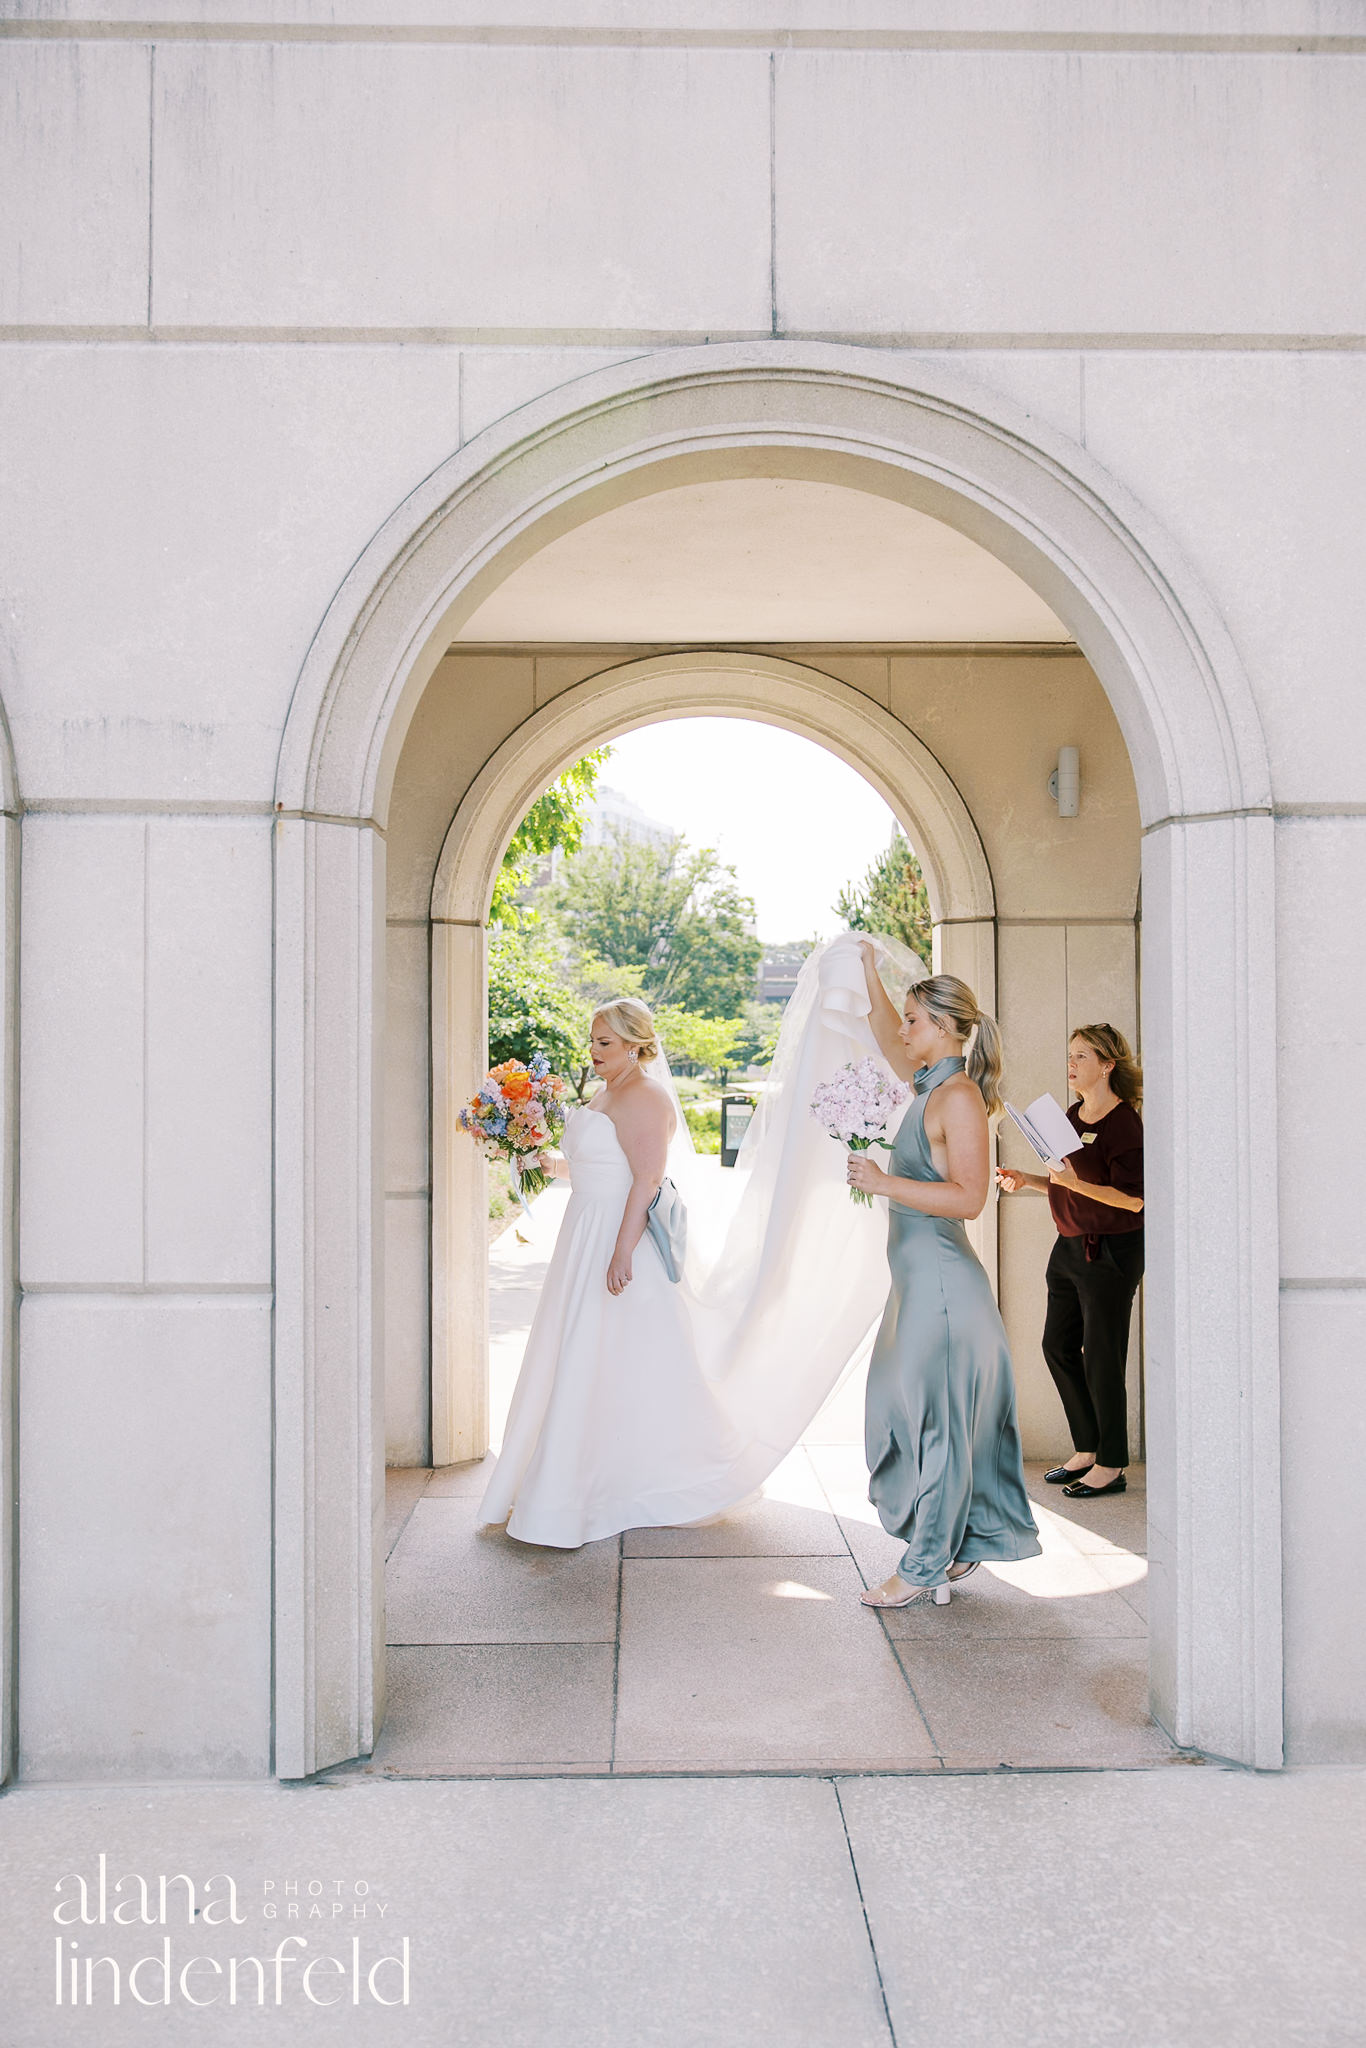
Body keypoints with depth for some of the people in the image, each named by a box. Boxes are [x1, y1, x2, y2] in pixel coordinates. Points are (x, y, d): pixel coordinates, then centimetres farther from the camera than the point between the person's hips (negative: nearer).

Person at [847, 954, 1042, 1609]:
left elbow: (968, 1197, -23)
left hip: (942, 1279, -10)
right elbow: (891, 1044, 31)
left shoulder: (959, 1096, -15)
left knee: (935, 1420, 0)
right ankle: (957, 1547, 29)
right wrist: (870, 976, 28)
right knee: (911, 1414, 16)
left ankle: (926, 1566, 11)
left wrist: (884, 1182, -22)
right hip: (919, 1278, 10)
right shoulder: (933, 1086, 11)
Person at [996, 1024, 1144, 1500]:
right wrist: (1028, 1181, 6)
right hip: (1071, 1245, 9)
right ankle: (1087, 1450, 26)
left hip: (1112, 1250, -9)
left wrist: (1078, 1184, -29)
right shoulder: (1073, 1115, 11)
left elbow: (1134, 1197, -20)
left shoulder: (1124, 1122, -15)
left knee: (1101, 1357, -1)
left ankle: (1111, 1466, 13)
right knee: (1058, 1345, 13)